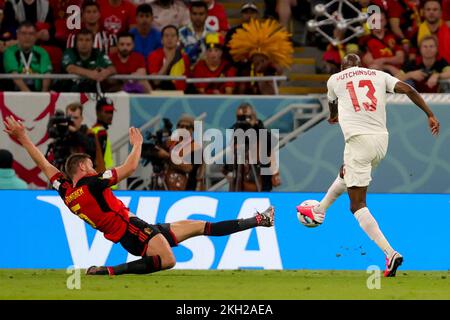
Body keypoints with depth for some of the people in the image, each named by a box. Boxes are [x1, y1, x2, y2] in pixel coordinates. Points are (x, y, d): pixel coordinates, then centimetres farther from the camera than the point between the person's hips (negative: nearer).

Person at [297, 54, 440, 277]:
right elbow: (407, 89, 0)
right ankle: (319, 212, 56)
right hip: (382, 140, 5)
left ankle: (389, 253, -20)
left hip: (358, 140, -5)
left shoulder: (335, 79, 12)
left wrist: (334, 117, 56)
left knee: (357, 205, -5)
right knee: (345, 174, 34)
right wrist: (430, 115, 2)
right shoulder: (379, 75, 14)